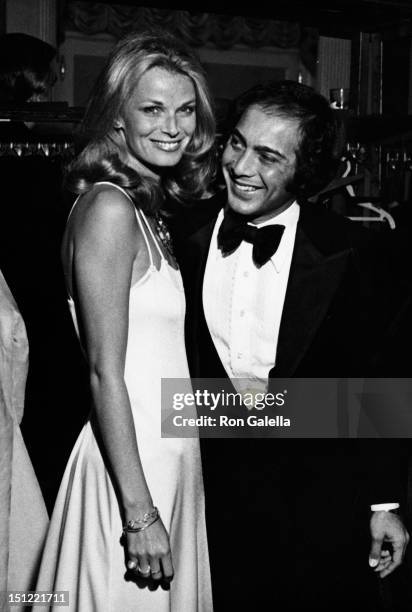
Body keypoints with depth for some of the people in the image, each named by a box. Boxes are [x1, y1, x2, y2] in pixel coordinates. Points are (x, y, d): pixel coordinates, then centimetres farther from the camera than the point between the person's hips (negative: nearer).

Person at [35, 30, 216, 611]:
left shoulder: (150, 209, 11)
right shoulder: (108, 208, -16)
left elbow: (160, 352, 10)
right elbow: (106, 374, -19)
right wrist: (141, 514, -20)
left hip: (170, 454, 9)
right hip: (129, 461, -9)